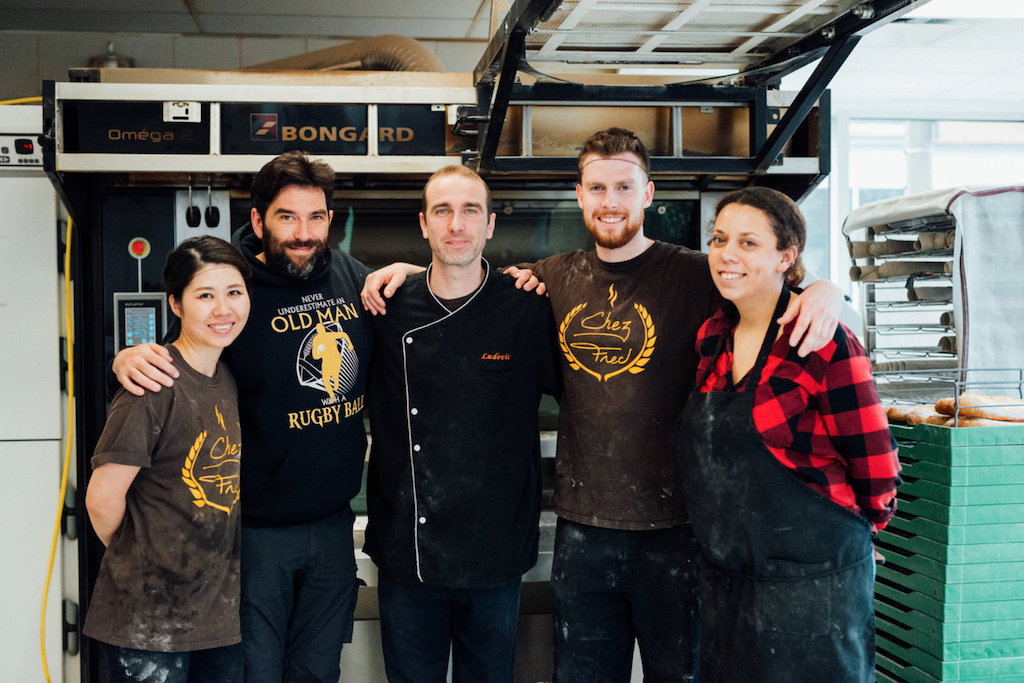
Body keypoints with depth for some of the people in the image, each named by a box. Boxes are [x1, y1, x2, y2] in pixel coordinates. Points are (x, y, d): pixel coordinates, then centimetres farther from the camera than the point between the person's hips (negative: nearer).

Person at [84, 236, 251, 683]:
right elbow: (102, 498, -17)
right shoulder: (157, 386, -18)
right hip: (149, 620, -7)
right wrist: (135, 558, -1)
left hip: (221, 609, 7)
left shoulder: (229, 380, 6)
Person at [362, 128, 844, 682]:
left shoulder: (692, 275, -6)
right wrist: (409, 268, 8)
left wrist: (824, 290, -28)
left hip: (672, 528, -3)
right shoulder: (557, 278, 7)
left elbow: (768, 291, -7)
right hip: (582, 527, 4)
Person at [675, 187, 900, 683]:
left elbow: (878, 481, -9)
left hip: (811, 587, -6)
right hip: (724, 582, 6)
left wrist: (830, 539, 5)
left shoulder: (825, 345, -15)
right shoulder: (712, 337, 5)